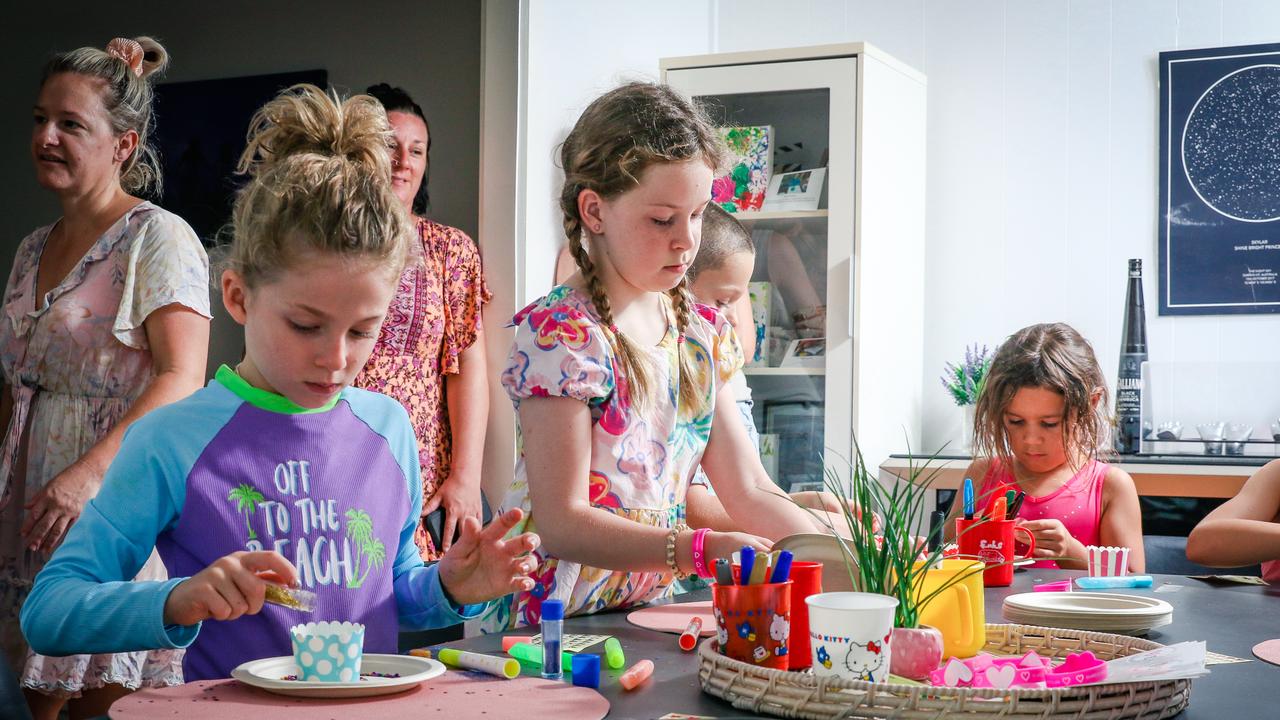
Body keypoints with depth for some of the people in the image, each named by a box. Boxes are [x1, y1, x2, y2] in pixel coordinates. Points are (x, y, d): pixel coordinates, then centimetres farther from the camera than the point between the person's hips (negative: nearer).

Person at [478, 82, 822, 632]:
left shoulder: (701, 332, 8)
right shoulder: (560, 333, -14)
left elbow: (749, 492, 9)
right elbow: (561, 524, -19)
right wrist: (701, 549, -29)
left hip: (651, 616, 6)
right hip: (550, 627, -6)